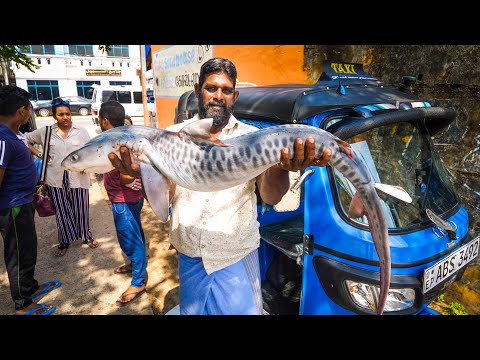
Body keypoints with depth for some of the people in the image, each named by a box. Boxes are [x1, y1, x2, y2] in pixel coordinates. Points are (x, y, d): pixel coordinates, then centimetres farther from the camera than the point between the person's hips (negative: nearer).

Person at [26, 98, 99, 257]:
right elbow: (26, 139, 14)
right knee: (61, 211, 11)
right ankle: (64, 241, 28)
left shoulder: (81, 132, -2)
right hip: (56, 179, 1)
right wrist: (39, 155, 3)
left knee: (81, 209, 9)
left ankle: (86, 236, 29)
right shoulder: (45, 131, 2)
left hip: (78, 178, -1)